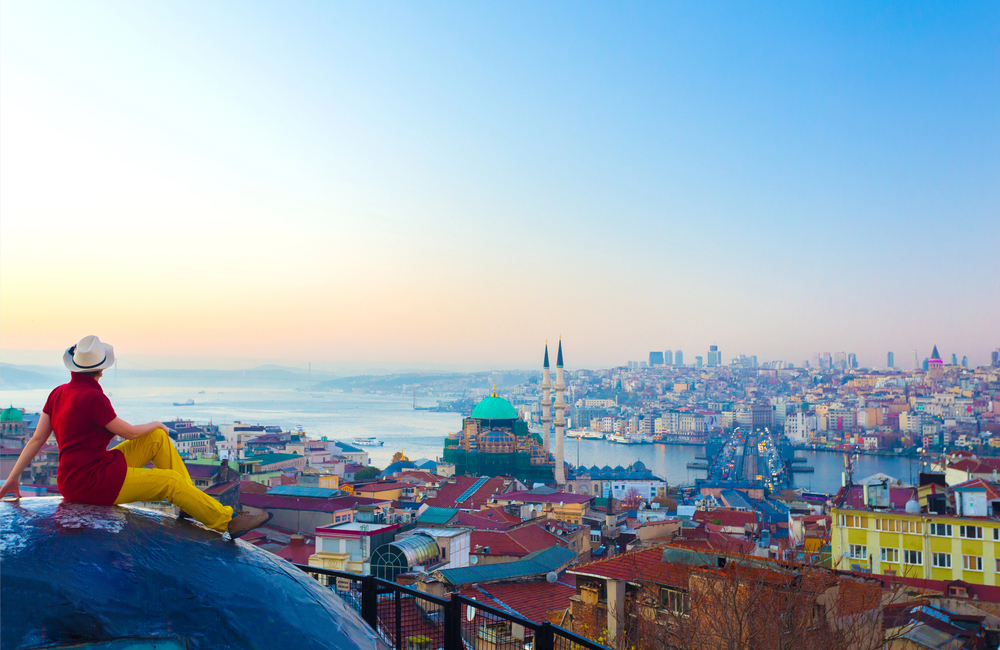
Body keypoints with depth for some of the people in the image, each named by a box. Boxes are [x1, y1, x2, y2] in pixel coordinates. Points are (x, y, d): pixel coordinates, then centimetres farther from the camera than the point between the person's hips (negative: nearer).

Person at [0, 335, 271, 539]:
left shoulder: (58, 393, 4)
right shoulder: (93, 397, -21)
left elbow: (36, 440, 6)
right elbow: (129, 432, -12)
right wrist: (156, 424, 8)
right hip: (90, 484, -9)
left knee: (158, 438, 7)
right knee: (171, 481, -9)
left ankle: (190, 504, 8)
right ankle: (226, 521, -1)